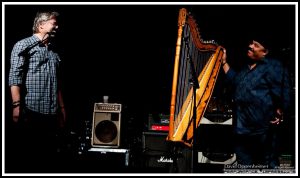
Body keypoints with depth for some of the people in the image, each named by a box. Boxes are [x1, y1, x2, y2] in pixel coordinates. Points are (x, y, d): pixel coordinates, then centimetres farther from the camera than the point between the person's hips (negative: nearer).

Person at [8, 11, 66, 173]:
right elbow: (14, 77, -9)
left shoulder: (54, 53, 20)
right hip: (31, 112, -6)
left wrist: (61, 108, 16)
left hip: (51, 114, 7)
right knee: (25, 156, -2)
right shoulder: (24, 45, 0)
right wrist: (17, 105, -18)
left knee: (48, 156, 8)